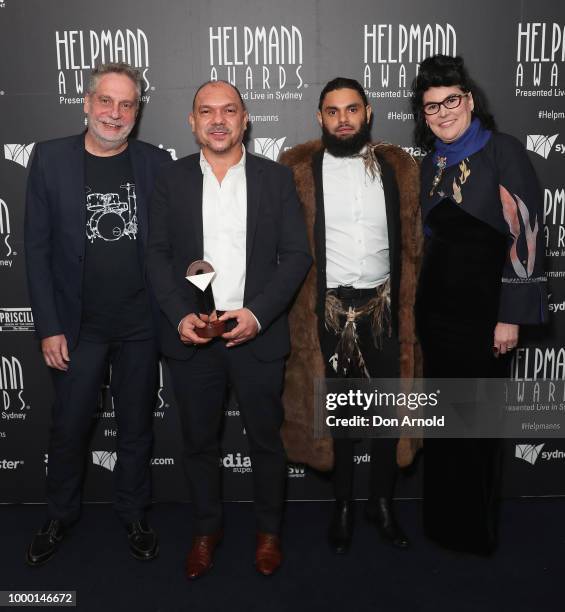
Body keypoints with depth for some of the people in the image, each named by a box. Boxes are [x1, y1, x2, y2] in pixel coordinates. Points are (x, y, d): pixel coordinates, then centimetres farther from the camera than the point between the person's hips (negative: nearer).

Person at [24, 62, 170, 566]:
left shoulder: (155, 162, 0)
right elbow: (37, 247, -3)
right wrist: (49, 327, -7)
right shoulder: (51, 158, -3)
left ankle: (134, 515, 36)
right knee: (70, 426, 12)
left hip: (140, 323, 1)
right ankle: (60, 517, 36)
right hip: (78, 324, -1)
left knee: (137, 425, 15)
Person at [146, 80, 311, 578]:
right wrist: (180, 315, -11)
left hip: (257, 334, -1)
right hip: (191, 335, 1)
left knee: (266, 438, 11)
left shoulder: (276, 178, 1)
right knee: (199, 440, 13)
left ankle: (269, 530, 33)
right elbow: (158, 254, 3)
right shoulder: (172, 180, 5)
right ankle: (207, 529, 35)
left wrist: (257, 313, -14)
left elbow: (297, 254, -3)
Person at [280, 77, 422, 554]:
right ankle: (343, 505, 29)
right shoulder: (298, 169, -1)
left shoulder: (398, 166, 5)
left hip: (385, 308, 2)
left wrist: (411, 305, -1)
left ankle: (383, 504, 31)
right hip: (327, 310, -2)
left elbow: (413, 242, 5)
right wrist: (290, 302, -9)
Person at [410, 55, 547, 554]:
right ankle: (442, 521, 30)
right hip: (436, 308, 6)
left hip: (482, 310, -5)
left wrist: (511, 317, -15)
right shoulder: (433, 162, 10)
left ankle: (478, 529, 25)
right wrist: (417, 302, 12)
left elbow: (526, 235, -12)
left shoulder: (503, 152, -8)